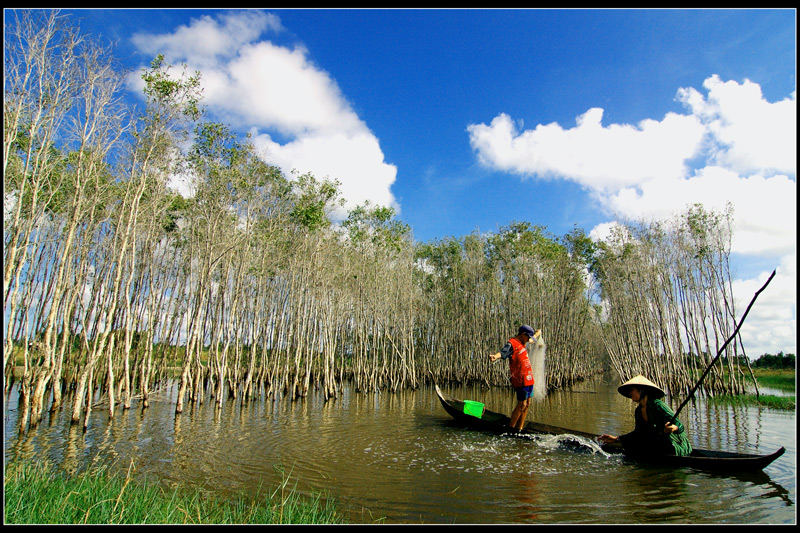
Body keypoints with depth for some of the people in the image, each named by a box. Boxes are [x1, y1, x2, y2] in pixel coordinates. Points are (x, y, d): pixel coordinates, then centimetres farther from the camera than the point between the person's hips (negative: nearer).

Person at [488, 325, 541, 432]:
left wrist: (538, 333, 59)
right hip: (521, 380, -10)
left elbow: (533, 338, 39)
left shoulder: (521, 343, 16)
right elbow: (502, 352, -32)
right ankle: (511, 427, 6)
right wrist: (494, 357, -53)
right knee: (522, 404, -7)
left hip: (529, 379, 10)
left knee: (527, 403, 12)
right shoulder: (511, 344, -13)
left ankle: (519, 428, 21)